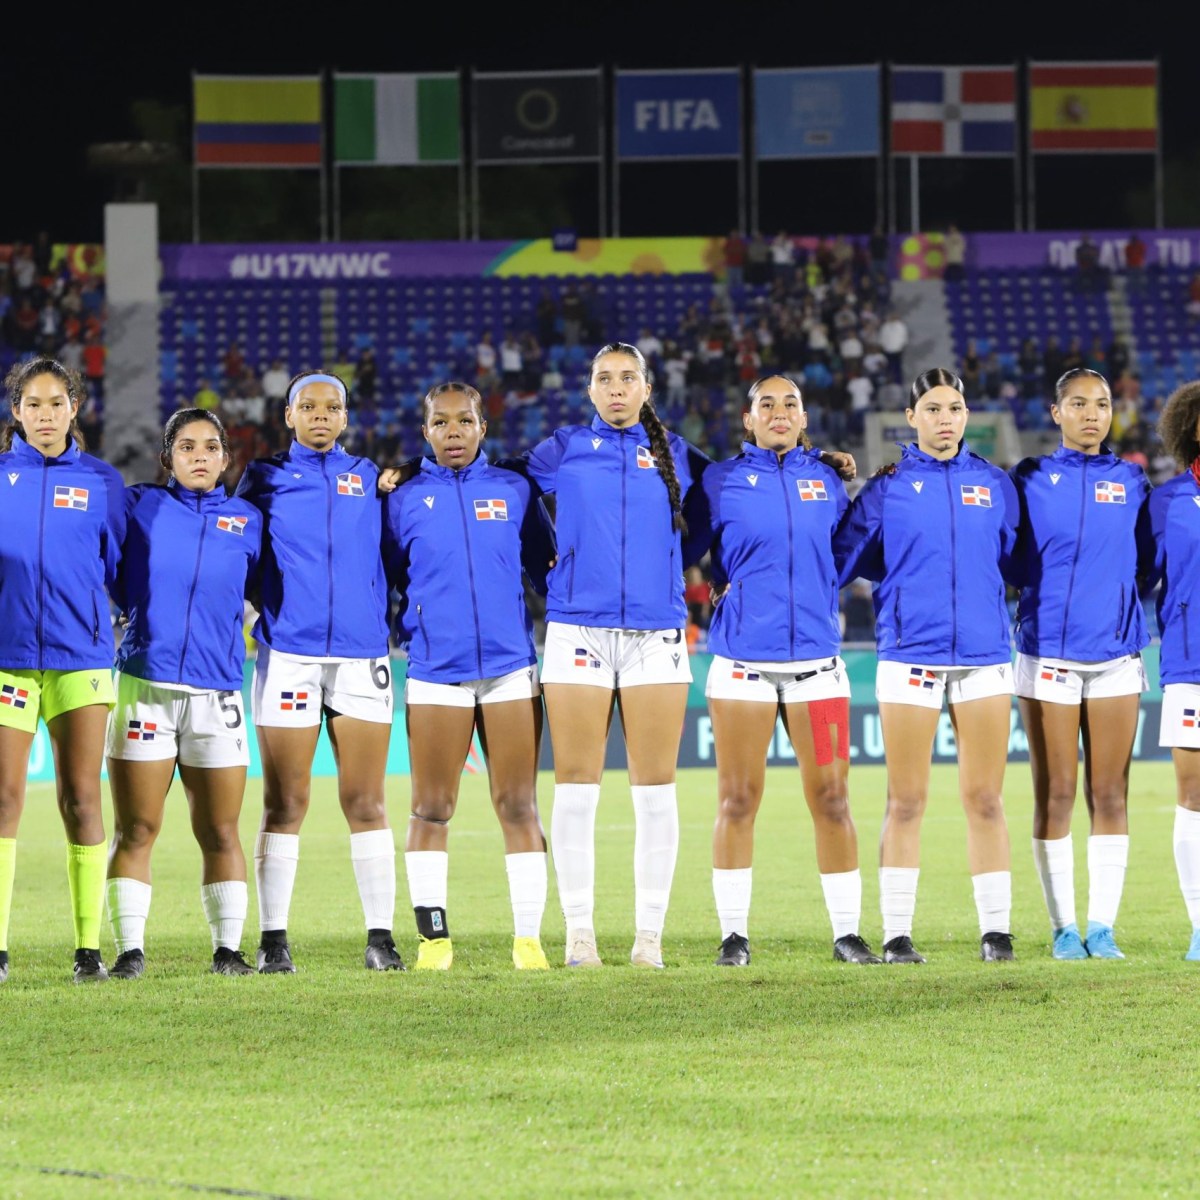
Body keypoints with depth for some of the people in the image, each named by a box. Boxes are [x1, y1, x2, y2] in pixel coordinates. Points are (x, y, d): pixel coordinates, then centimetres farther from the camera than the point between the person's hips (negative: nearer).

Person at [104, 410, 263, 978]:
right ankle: (129, 949, 3)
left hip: (217, 691, 2)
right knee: (135, 830, -1)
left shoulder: (248, 521, 10)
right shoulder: (139, 506, 5)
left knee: (219, 834, 4)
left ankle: (228, 949, 10)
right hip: (143, 686, -1)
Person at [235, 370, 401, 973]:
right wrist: (253, 611, 2)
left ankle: (381, 936, 3)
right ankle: (273, 939, 4)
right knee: (285, 804, 0)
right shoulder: (265, 477, 9)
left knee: (366, 802, 0)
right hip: (288, 649, -1)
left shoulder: (369, 477, 12)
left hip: (362, 652, 1)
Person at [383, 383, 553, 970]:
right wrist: (402, 631, 3)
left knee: (518, 807, 0)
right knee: (431, 810, 2)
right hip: (435, 673, 0)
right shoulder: (405, 499, 6)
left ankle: (529, 938, 4)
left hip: (511, 666, 0)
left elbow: (546, 567, 14)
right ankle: (433, 936, 9)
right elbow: (384, 580, 14)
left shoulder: (514, 491, 7)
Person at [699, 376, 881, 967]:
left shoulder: (827, 480, 10)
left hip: (815, 655, 2)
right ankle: (734, 934, 8)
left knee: (831, 798, 0)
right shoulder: (722, 480, 3)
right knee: (738, 801, 1)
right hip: (742, 657, -2)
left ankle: (847, 931, 8)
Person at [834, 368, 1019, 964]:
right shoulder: (888, 485, 3)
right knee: (906, 801, -1)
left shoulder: (994, 484, 9)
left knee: (985, 798, 1)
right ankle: (896, 934, 3)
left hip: (984, 651, 2)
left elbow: (1011, 557, 18)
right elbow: (843, 553, 6)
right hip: (910, 651, -2)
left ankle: (996, 930, 5)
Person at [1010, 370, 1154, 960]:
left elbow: (1145, 562, 13)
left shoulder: (1132, 482, 8)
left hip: (1116, 651, 2)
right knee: (1055, 795, 0)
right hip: (1048, 651, -1)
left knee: (1110, 795, 1)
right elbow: (1009, 560, 7)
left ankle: (1103, 926, 7)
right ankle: (1064, 927, 7)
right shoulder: (1030, 480, 3)